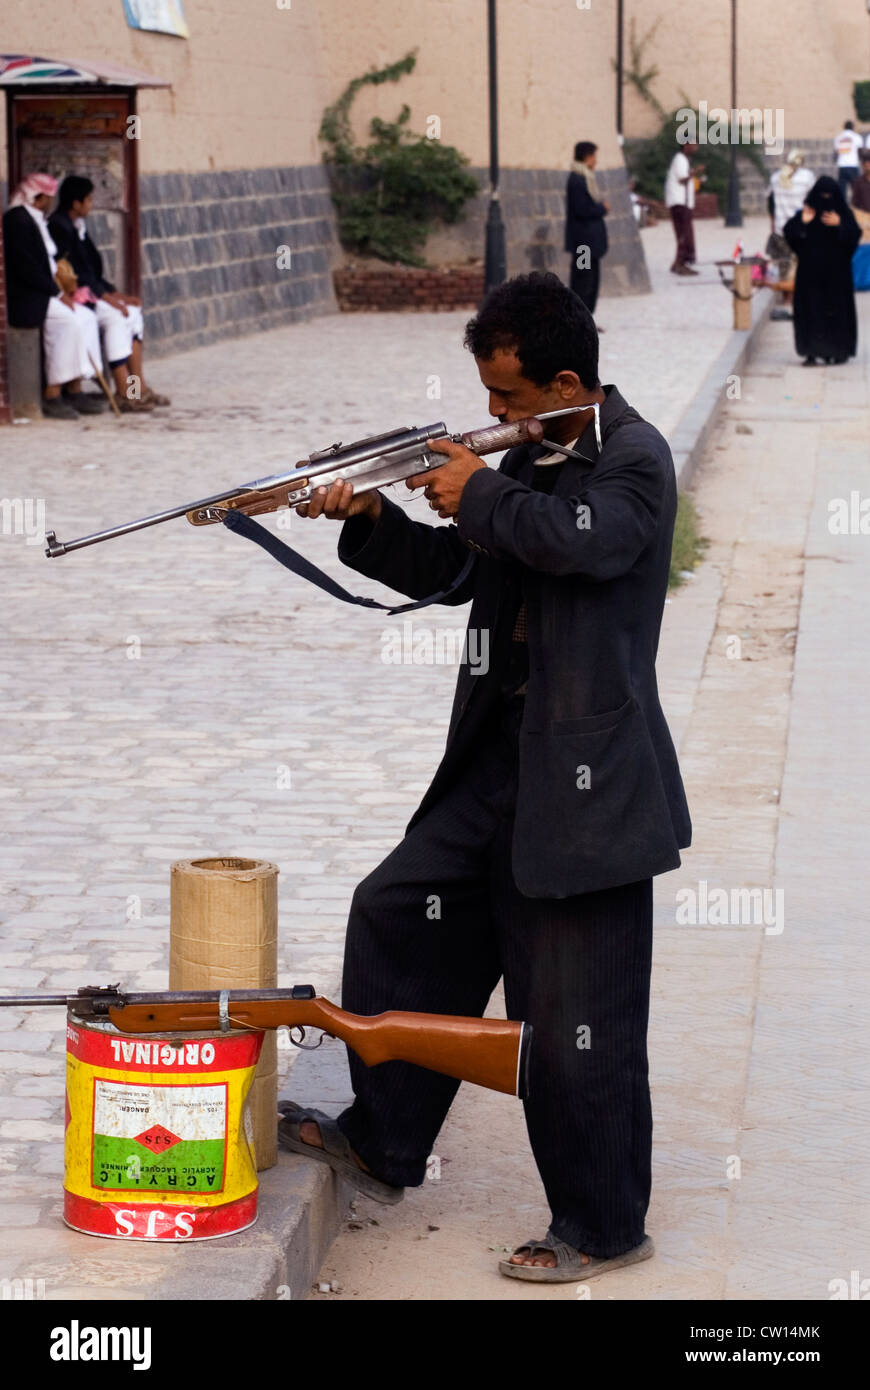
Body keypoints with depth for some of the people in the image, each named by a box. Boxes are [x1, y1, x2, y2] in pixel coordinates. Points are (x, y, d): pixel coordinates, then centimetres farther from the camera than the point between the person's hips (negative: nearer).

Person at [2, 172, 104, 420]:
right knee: (69, 320, -26)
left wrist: (60, 289, 5)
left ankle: (75, 390, -5)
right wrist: (57, 292, -17)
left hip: (42, 294, 10)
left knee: (85, 317, -3)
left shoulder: (34, 220, 19)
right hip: (22, 299, -10)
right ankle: (52, 396, -24)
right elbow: (25, 267, -21)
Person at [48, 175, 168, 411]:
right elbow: (72, 271, -20)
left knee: (132, 311, -3)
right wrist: (105, 296, -19)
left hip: (86, 291, 10)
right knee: (115, 316, -24)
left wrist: (116, 293, 6)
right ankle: (123, 393, -23)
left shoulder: (78, 226, 15)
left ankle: (138, 388, -8)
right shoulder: (58, 226, -15)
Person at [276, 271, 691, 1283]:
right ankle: (380, 1143, 27)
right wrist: (372, 522, 4)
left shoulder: (634, 460, -12)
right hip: (503, 764, 9)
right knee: (397, 913, 13)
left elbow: (583, 537, -32)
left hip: (589, 781, -9)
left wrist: (480, 497, -16)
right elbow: (453, 572, 20)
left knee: (578, 1018, -3)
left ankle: (603, 1227, 10)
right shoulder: (532, 460, 14)